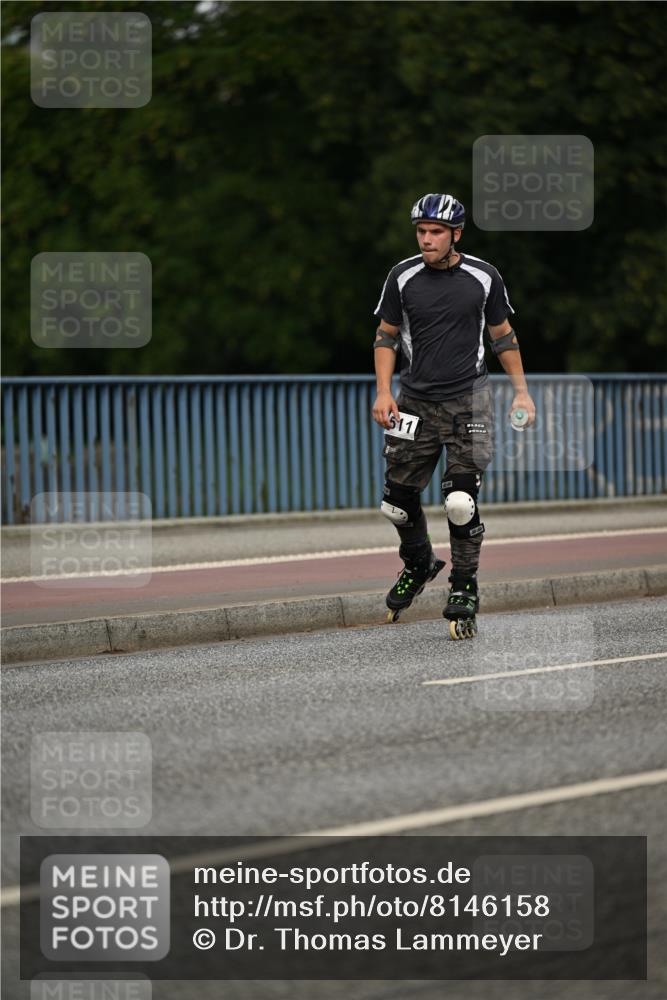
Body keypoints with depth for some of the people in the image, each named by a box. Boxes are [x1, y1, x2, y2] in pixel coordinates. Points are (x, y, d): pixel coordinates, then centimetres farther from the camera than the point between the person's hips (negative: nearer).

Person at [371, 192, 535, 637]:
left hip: (468, 401, -2)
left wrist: (521, 391, 5)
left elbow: (503, 334, 9)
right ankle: (418, 565, 32)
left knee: (461, 502, -13)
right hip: (416, 402, 2)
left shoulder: (484, 277, -2)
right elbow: (387, 335, 9)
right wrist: (384, 391, -1)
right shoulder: (403, 277, 0)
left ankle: (464, 592, 3)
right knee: (399, 500, 3)